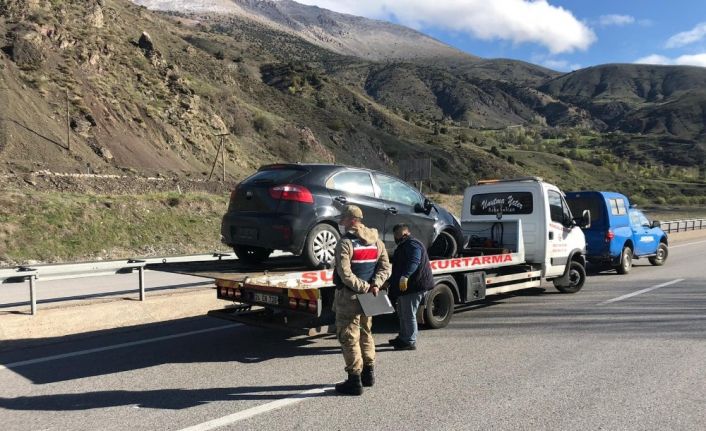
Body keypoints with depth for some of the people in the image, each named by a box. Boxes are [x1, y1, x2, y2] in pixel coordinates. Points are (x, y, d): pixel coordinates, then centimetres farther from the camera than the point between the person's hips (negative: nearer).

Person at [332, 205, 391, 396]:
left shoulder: (345, 243, -15)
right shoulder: (376, 241, 8)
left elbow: (345, 274, -23)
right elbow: (385, 267, 4)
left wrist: (364, 287, -16)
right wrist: (374, 285, -8)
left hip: (349, 297, -7)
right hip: (367, 298, 7)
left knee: (349, 338, 1)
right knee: (365, 333, 21)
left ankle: (355, 380, 5)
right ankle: (369, 373, 30)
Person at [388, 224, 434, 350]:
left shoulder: (412, 244, -15)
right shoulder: (404, 246, 22)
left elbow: (414, 262, -32)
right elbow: (399, 266, 29)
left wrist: (405, 276, -43)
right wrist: (390, 281, 32)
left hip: (413, 286, -11)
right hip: (404, 285, 11)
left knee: (408, 314, -6)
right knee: (402, 313, 19)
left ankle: (410, 342, 2)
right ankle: (403, 338, 32)